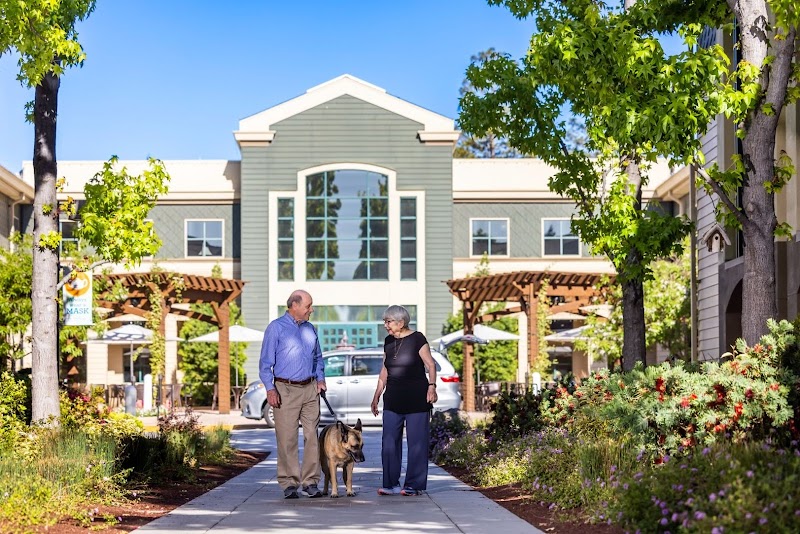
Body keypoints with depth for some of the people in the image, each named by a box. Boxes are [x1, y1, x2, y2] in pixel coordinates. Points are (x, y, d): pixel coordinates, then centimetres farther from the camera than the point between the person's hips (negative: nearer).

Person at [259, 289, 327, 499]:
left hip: (310, 389, 5)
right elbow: (266, 362, -4)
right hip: (285, 390, -5)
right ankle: (289, 483, 1)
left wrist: (320, 378, 8)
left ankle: (310, 481, 7)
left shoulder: (310, 329, 15)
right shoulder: (276, 328, -2)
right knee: (287, 439, -4)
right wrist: (270, 389, -13)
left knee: (312, 436, 1)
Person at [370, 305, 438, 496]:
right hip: (393, 399, 6)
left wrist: (432, 386, -23)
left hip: (416, 398, -6)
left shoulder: (417, 339, -5)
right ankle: (391, 484, 8)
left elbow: (430, 365, -8)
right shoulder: (388, 342, 13)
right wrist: (377, 395, 19)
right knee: (389, 442, 2)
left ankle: (414, 485, 2)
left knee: (416, 442, -3)